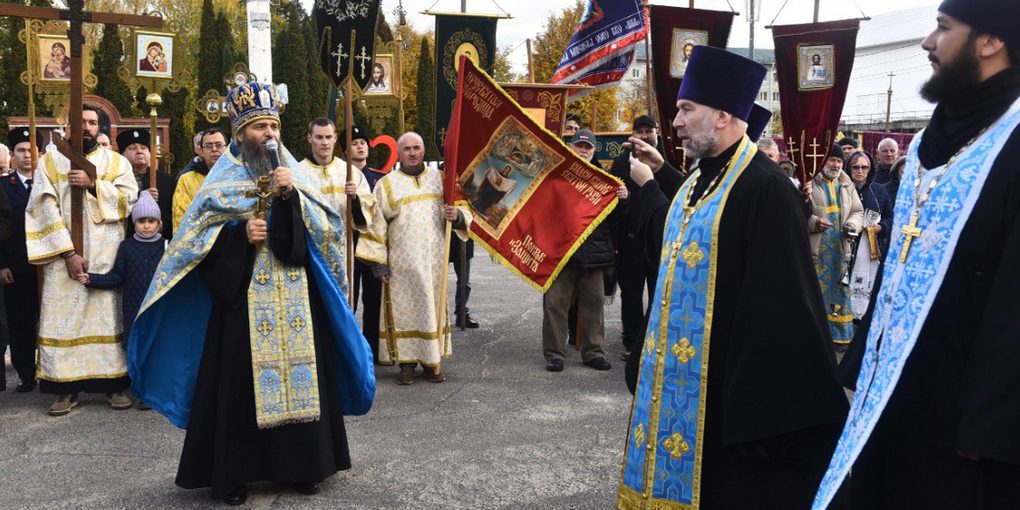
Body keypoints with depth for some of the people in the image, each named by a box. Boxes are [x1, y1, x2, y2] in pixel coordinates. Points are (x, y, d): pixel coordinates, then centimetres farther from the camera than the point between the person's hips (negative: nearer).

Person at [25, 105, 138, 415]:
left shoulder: (116, 161, 10)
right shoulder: (51, 161, 6)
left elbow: (130, 197, -2)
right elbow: (46, 209, -3)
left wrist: (94, 184, -14)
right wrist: (68, 253, -12)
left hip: (107, 254, 0)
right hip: (63, 253, 0)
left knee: (109, 314, -1)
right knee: (65, 317, -2)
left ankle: (115, 383, 4)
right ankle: (67, 387, 5)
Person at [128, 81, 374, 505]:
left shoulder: (295, 175, 10)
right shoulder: (222, 181, 4)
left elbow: (324, 229, 0)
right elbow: (197, 240, 0)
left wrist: (294, 195, -13)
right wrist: (240, 235, -14)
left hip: (295, 296, 2)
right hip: (241, 298, -2)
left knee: (299, 370, 2)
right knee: (239, 380, -2)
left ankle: (299, 464, 15)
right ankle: (231, 474, 10)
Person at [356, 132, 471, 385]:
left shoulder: (440, 179, 10)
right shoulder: (386, 184, 3)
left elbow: (464, 210, 13)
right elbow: (376, 225, 0)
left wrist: (457, 216, -11)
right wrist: (378, 263, -5)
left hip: (435, 259, 2)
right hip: (402, 263, -2)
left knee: (434, 306, 6)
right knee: (404, 309, -1)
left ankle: (433, 360, 16)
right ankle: (407, 362, 8)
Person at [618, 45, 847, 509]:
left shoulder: (765, 187, -18)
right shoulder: (701, 178, 10)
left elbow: (779, 298, -21)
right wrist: (649, 182, 26)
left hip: (726, 379, -9)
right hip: (680, 371, 9)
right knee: (681, 470, 18)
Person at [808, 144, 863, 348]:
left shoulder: (847, 185, 14)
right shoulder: (809, 182, -5)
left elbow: (858, 211, 19)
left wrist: (852, 224, -2)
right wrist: (813, 222, -21)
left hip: (840, 248, 5)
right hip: (815, 247, -5)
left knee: (840, 291, 9)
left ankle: (839, 335, 18)